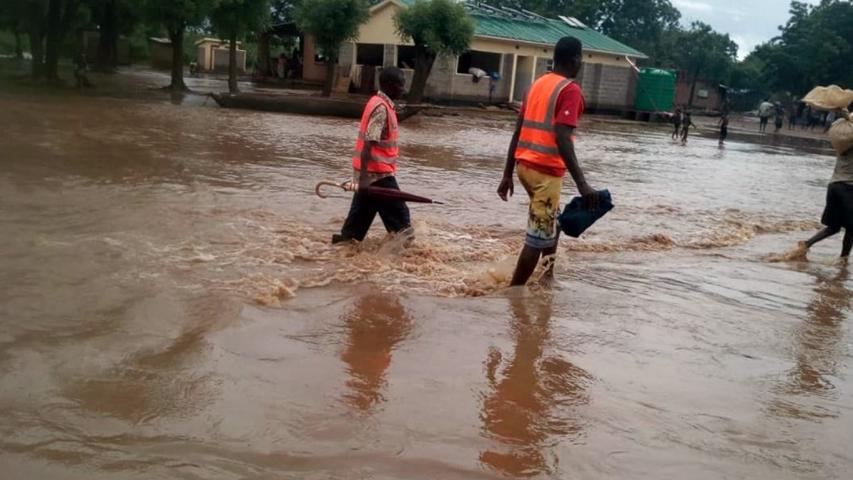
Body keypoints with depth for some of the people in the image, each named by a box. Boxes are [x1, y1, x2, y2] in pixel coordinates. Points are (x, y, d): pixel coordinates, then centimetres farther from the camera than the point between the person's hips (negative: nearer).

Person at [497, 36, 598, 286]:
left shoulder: (538, 84, 14)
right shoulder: (570, 90, -10)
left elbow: (518, 132, 12)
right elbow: (561, 139, -22)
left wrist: (507, 174, 15)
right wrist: (581, 183, -25)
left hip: (525, 165, 9)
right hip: (546, 169, -9)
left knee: (551, 223, 25)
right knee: (539, 236, -2)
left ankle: (548, 278, 33)